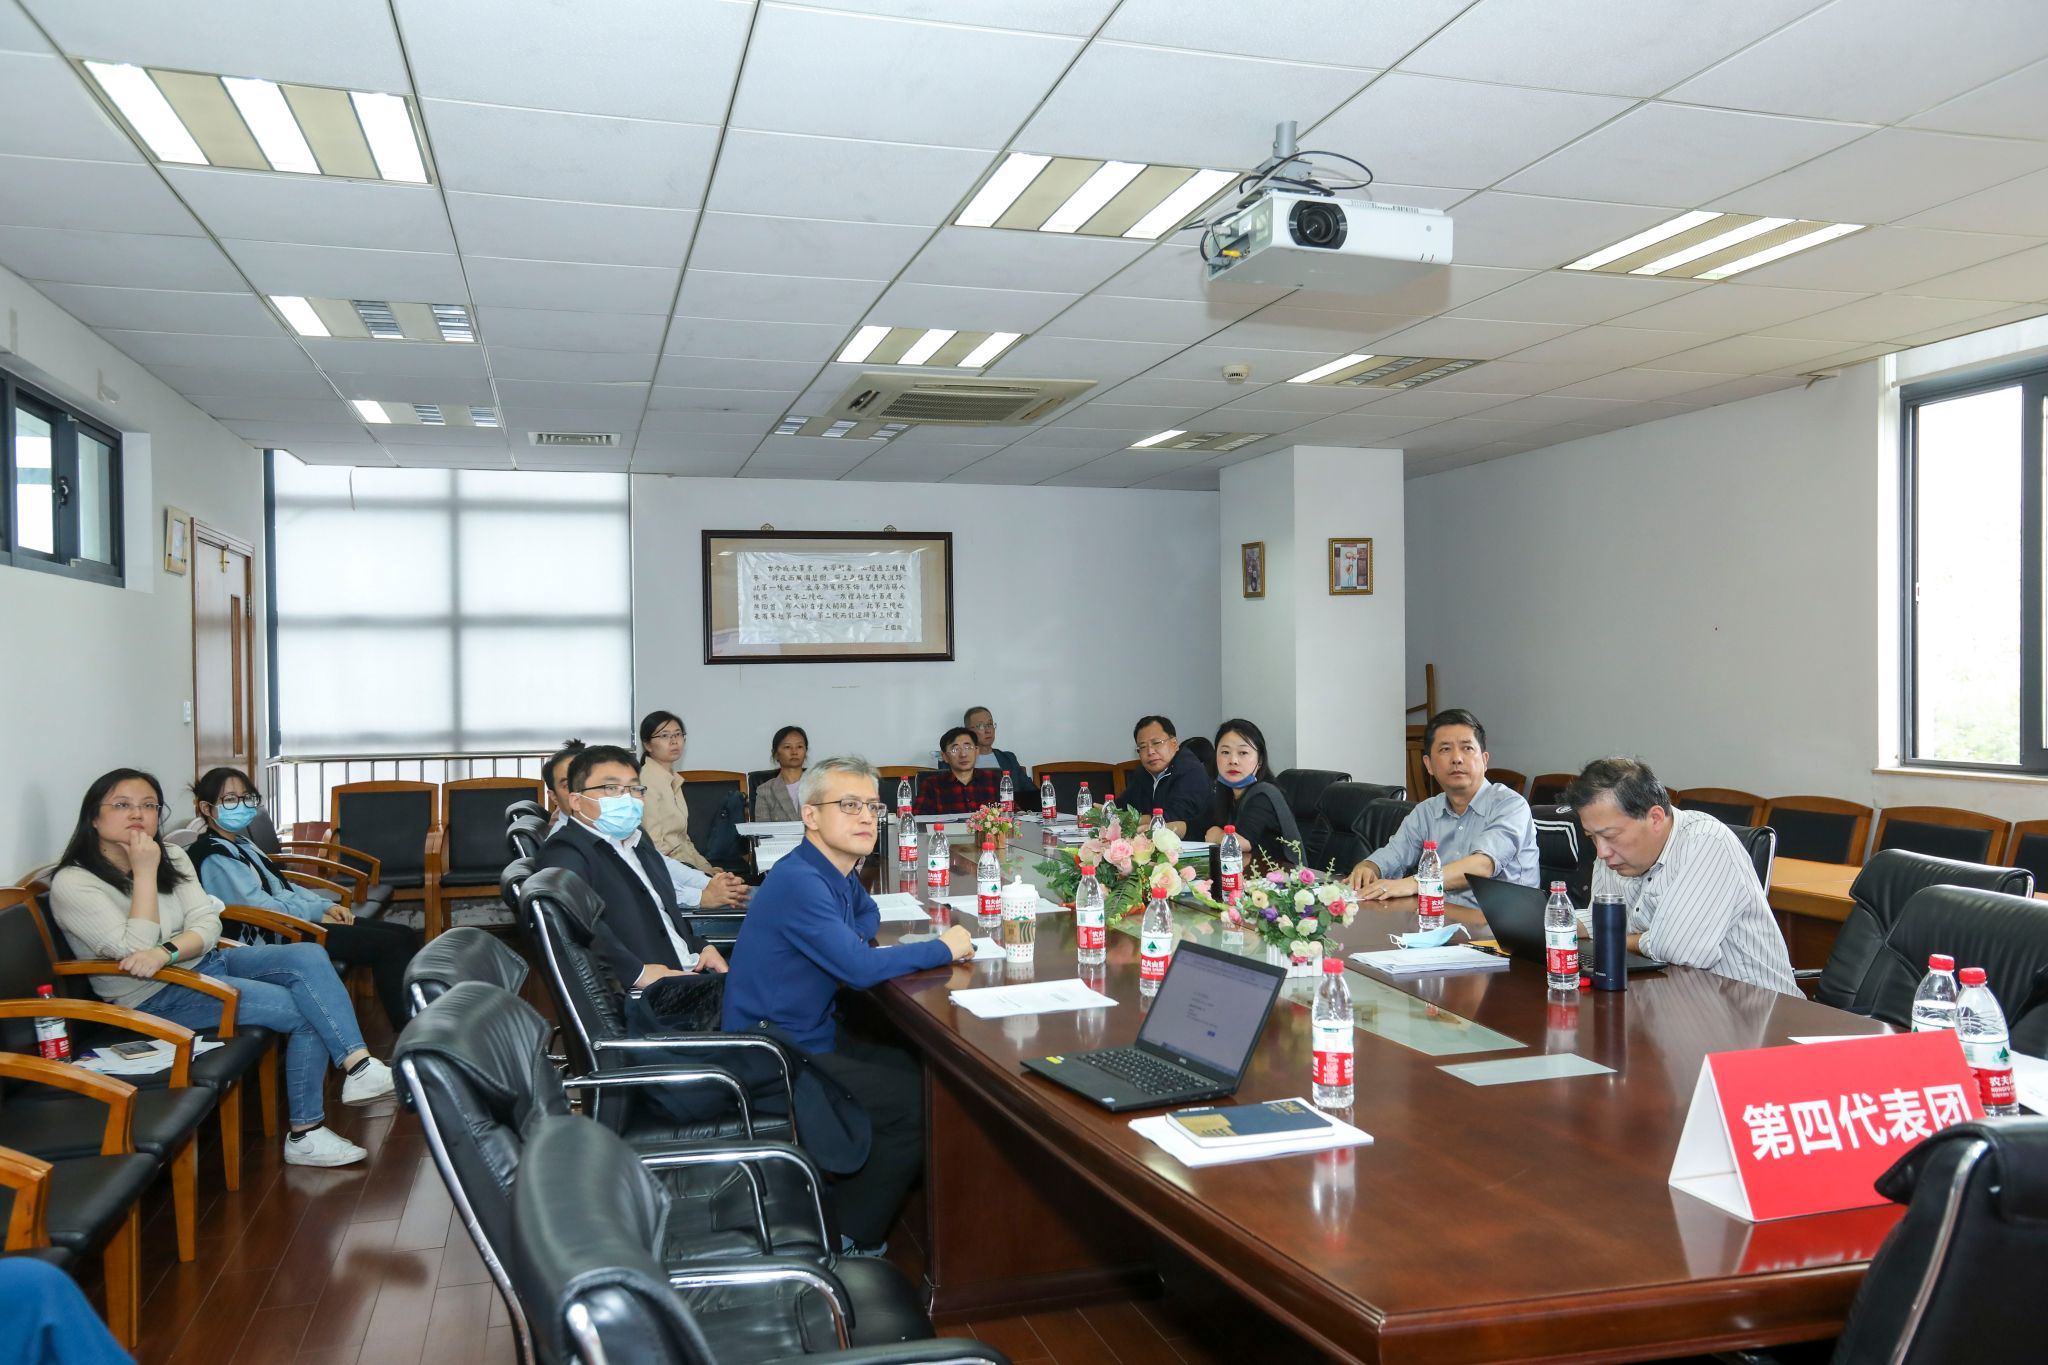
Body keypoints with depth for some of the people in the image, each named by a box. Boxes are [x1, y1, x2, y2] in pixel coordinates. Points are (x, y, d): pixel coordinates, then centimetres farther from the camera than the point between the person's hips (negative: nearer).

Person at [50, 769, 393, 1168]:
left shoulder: (171, 856, 6)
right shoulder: (72, 884, -12)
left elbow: (207, 925, -3)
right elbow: (135, 950, -22)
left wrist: (166, 952, -25)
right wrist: (144, 873, -21)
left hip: (203, 962, 7)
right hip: (155, 996, -7)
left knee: (308, 956, -21)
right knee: (304, 1012, -22)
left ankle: (359, 1067, -28)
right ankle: (305, 1135, -13)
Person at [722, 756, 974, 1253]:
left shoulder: (836, 873, 6)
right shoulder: (798, 881, -24)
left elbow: (867, 919, 26)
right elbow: (859, 968, -29)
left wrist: (854, 869, 3)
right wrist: (944, 948, -15)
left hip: (813, 1038, 11)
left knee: (924, 1072, 16)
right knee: (918, 1102, -13)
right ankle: (846, 1240, 4)